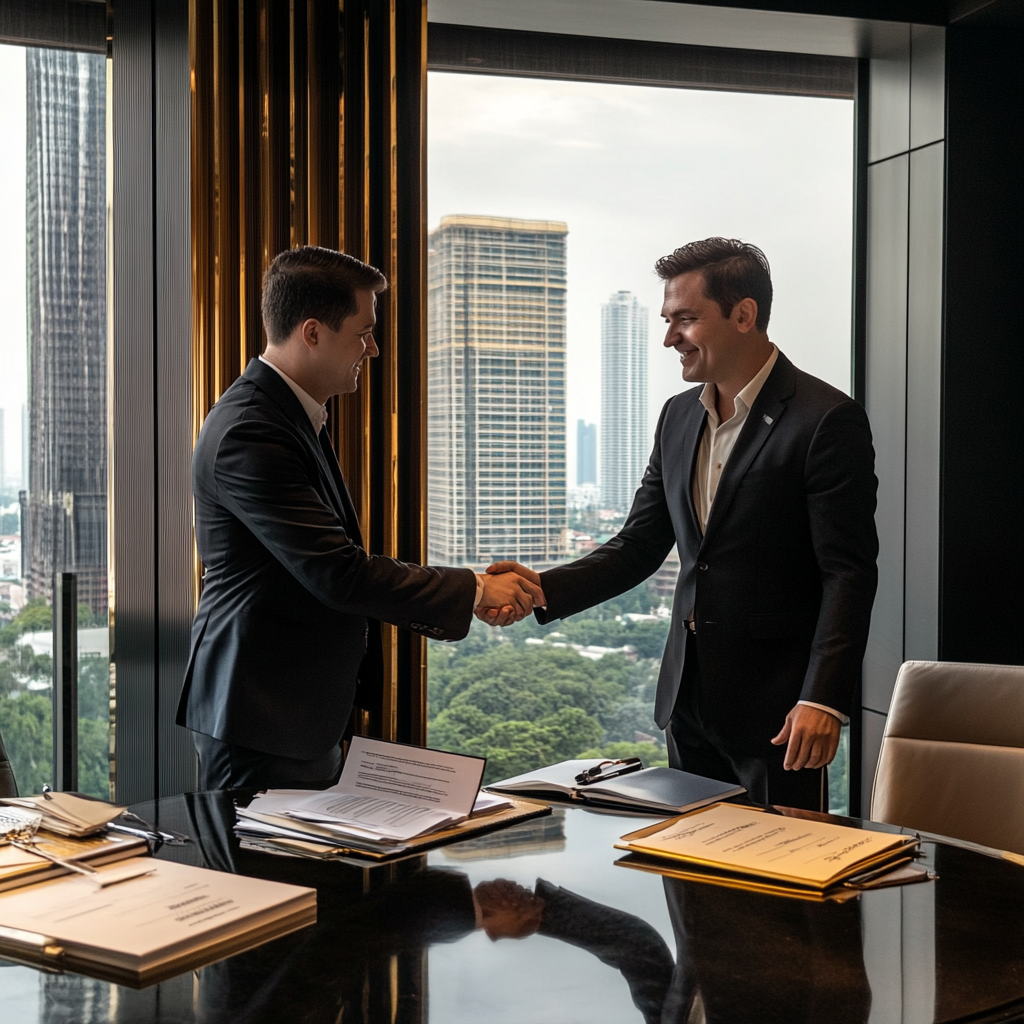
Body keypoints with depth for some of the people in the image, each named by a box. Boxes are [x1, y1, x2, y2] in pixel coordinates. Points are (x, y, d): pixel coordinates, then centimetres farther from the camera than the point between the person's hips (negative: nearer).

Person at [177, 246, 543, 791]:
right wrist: (473, 590, -14)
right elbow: (335, 572, -24)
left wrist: (467, 599, 8)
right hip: (261, 722, -10)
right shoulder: (249, 434, -20)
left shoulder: (294, 415, 14)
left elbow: (336, 564, 17)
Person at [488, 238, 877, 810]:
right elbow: (639, 547, 10)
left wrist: (823, 700, -21)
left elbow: (848, 573, -14)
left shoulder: (826, 420, -12)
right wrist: (543, 588, -5)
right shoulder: (679, 417, 10)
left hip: (775, 702, -6)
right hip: (690, 697, 7)